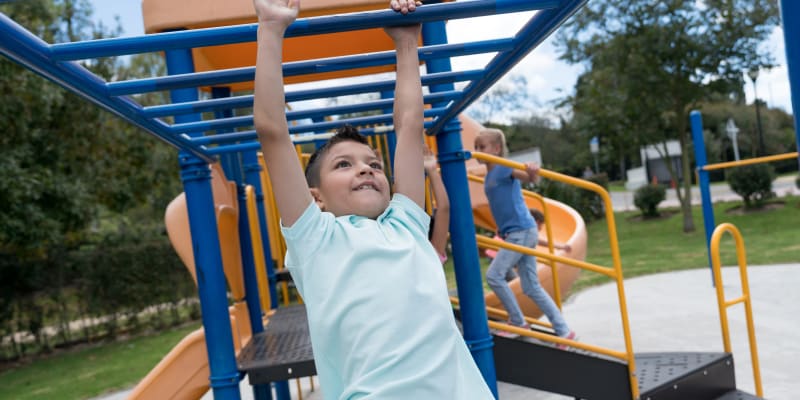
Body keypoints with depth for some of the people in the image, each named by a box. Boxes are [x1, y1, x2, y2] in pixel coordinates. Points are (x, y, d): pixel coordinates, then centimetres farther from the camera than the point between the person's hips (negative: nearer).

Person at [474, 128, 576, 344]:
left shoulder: (504, 168, -11)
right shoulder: (488, 176, 13)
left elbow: (529, 177, -30)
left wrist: (532, 171, -49)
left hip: (522, 231, -9)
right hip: (513, 233, 9)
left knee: (494, 275, -9)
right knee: (531, 287, 9)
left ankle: (518, 322, 6)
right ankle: (563, 330, 15)